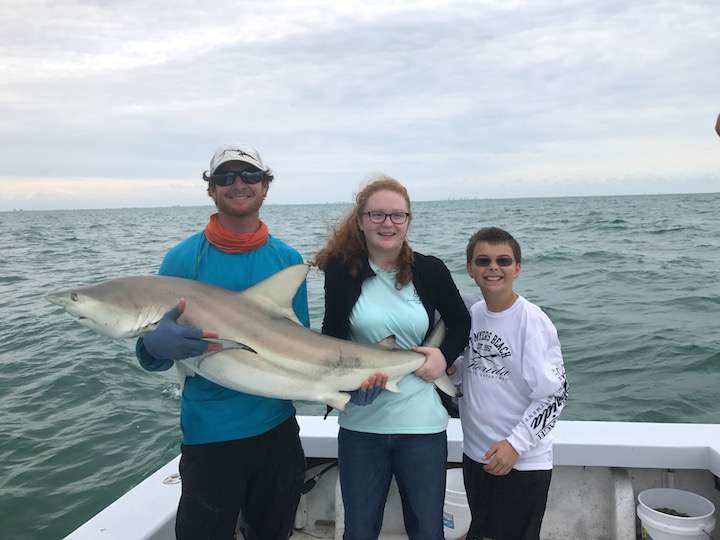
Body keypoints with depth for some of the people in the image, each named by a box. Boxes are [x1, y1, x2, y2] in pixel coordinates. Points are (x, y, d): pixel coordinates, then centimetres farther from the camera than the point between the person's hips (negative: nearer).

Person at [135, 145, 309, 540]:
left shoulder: (287, 259, 0)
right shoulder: (182, 259, -8)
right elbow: (150, 355, -7)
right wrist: (157, 345, -32)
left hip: (277, 427, 3)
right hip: (208, 433, -3)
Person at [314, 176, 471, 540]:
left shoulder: (431, 271, -4)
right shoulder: (342, 270, -6)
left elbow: (461, 324, 12)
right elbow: (331, 336, 0)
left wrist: (444, 355, -7)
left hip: (422, 422, 0)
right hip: (361, 423, 0)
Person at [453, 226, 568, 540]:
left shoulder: (533, 321, -17)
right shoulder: (474, 313, 0)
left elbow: (554, 394, -16)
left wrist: (516, 444, -18)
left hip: (523, 460, -5)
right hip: (477, 454, 6)